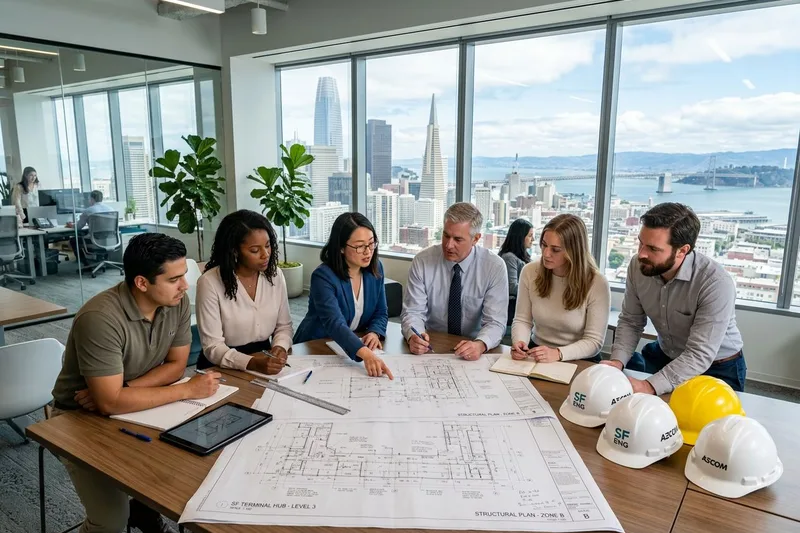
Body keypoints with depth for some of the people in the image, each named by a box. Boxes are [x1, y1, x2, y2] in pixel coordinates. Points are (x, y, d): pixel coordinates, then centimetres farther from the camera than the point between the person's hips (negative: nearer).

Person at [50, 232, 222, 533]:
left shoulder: (177, 302, -13)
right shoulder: (101, 319, -32)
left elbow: (176, 366, -6)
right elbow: (109, 402, -33)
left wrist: (122, 390, -21)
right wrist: (188, 390, -28)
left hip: (136, 404, 5)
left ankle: (145, 508, 19)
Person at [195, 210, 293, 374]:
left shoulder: (275, 275, 0)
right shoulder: (210, 282, -14)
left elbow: (284, 325, 7)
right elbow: (213, 347, -15)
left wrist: (280, 347, -13)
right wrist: (251, 363, -29)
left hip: (265, 359, 3)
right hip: (224, 369, -3)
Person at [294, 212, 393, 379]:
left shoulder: (375, 268, -4)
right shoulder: (323, 277, -22)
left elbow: (381, 313, 4)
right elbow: (335, 324, -35)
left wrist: (374, 333, -18)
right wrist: (365, 354, -50)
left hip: (354, 345, 4)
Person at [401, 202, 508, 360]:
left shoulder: (495, 266, -8)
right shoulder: (422, 262, -6)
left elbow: (495, 322, -11)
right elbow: (413, 312, -6)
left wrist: (480, 345, -32)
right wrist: (413, 336, -28)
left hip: (472, 351, -1)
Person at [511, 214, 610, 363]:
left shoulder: (597, 283, -13)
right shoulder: (530, 272, -3)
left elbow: (594, 341, -11)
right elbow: (522, 320, 2)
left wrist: (558, 353, -27)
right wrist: (519, 342, -19)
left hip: (579, 362, -3)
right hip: (537, 356, 3)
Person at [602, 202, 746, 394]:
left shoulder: (716, 283, -31)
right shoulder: (638, 267, -15)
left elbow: (699, 355, -32)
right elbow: (630, 322, -5)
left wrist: (650, 386, -44)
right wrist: (617, 361, -23)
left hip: (716, 368, -4)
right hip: (664, 356, 5)